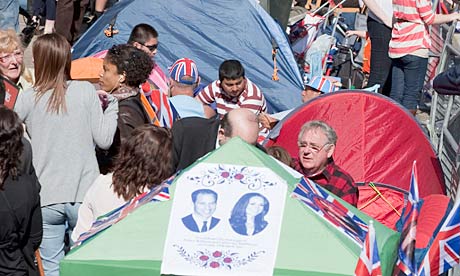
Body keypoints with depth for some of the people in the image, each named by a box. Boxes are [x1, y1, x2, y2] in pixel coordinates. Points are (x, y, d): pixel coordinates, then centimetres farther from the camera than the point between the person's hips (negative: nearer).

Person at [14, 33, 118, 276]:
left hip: (45, 199, -1)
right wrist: (111, 105, 13)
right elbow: (104, 140, 1)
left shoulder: (27, 99, -4)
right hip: (84, 194, 1)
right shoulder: (86, 91, -3)